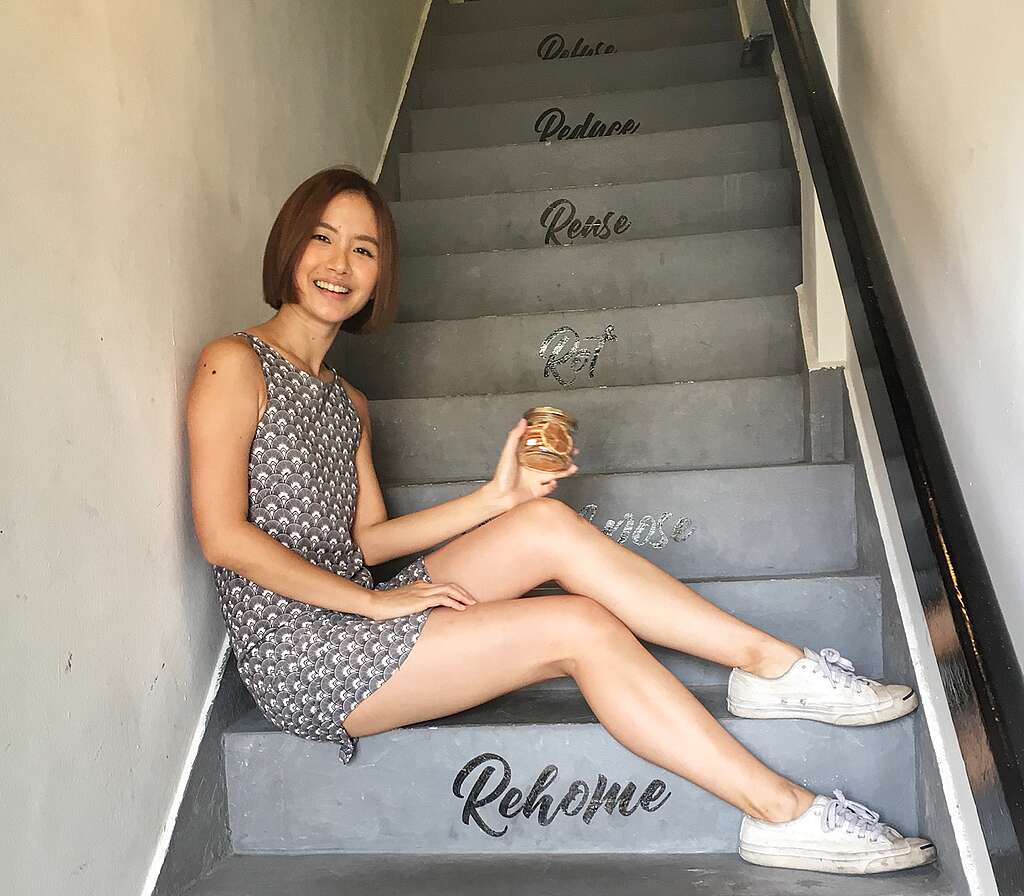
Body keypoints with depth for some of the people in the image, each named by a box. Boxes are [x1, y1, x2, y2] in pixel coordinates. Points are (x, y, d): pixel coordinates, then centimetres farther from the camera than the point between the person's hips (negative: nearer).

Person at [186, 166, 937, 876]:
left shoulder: (346, 402, 15)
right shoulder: (235, 364, -8)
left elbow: (364, 540, 10)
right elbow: (224, 536, -16)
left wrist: (496, 498, 1)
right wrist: (373, 600, -15)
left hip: (353, 619, 7)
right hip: (298, 659, -7)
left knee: (546, 525, -13)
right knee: (578, 626, -19)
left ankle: (773, 664, -9)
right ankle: (786, 813, -14)